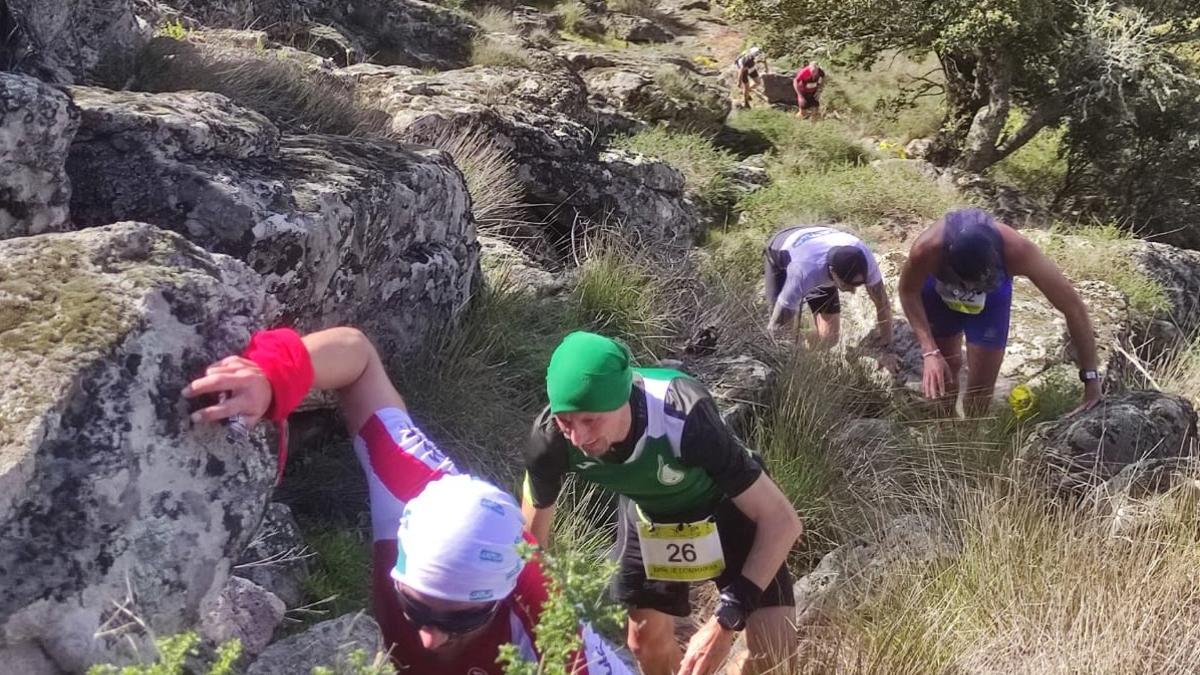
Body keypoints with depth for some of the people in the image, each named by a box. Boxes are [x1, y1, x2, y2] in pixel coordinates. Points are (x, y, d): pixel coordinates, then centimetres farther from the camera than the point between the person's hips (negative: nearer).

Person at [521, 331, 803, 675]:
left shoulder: (683, 418, -42)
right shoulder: (549, 439, -30)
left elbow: (783, 521, -35)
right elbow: (530, 536, -8)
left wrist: (725, 621, -39)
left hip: (726, 506, -3)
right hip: (647, 514, 3)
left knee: (775, 647, -10)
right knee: (645, 640, 7)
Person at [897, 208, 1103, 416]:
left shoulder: (1016, 250, -42)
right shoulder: (927, 248, -43)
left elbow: (1073, 305, -30)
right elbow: (908, 291, -19)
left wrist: (1090, 376, -27)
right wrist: (929, 351, -30)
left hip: (991, 294, 0)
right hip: (939, 288, 0)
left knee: (982, 384, 0)